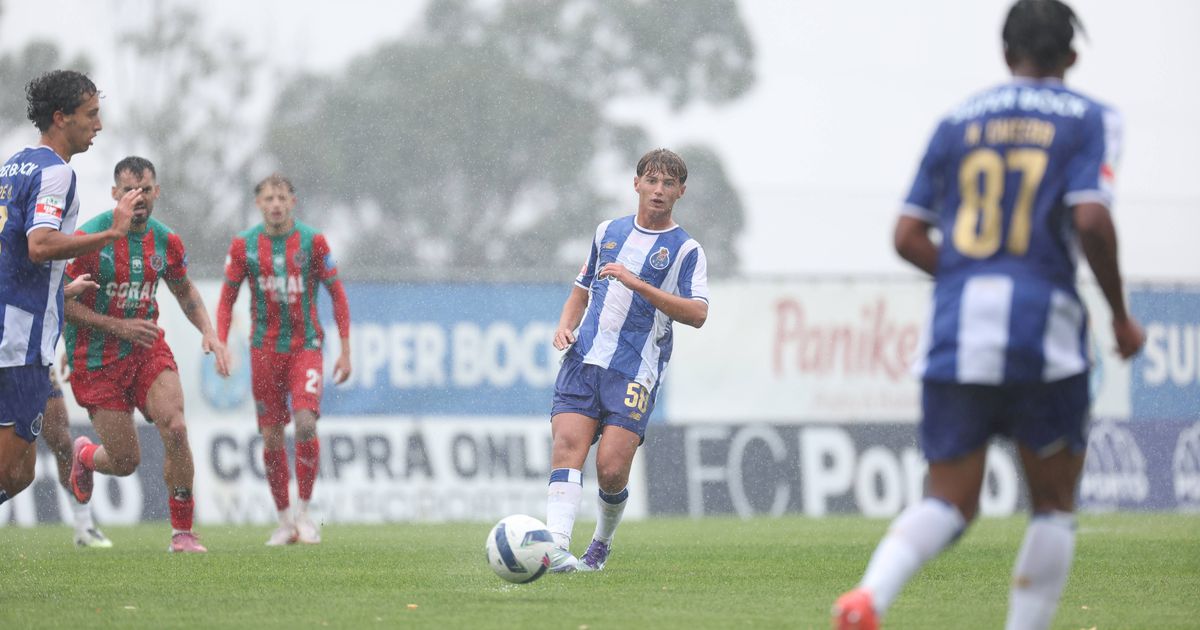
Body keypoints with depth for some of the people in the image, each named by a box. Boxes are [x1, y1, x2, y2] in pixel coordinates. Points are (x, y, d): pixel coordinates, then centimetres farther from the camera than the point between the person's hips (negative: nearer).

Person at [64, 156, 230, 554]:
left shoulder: (166, 241, 0)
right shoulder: (90, 238, -16)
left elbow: (184, 290, 18)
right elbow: (62, 300, -14)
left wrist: (208, 332, 3)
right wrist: (117, 326, -21)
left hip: (147, 349, 3)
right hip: (97, 359, -3)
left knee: (175, 428, -20)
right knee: (125, 462, -1)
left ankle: (182, 532, -7)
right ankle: (84, 455, 38)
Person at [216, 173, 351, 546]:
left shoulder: (312, 241, -2)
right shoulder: (244, 245, 1)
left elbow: (337, 294, 4)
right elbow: (227, 298, 9)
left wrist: (345, 350, 1)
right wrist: (221, 345, -3)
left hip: (306, 346, -2)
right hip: (265, 348, 2)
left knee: (306, 423, -19)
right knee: (271, 435, 1)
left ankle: (304, 512, -4)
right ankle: (285, 521, 14)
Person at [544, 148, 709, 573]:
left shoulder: (686, 250, 4)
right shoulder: (609, 231, 19)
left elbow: (697, 314, -9)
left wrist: (637, 283, -17)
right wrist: (565, 327, 7)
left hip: (635, 371, -3)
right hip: (583, 360, 3)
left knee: (611, 469, -12)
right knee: (567, 447, -17)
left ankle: (603, 542, 16)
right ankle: (556, 548, -28)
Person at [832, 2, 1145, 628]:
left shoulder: (958, 122, 14)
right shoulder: (1087, 119, 4)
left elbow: (908, 236, 10)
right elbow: (1091, 220, -11)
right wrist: (1120, 315, 1)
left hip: (956, 328, 3)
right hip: (1042, 325, -3)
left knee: (948, 501, 6)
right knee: (1053, 505, 12)